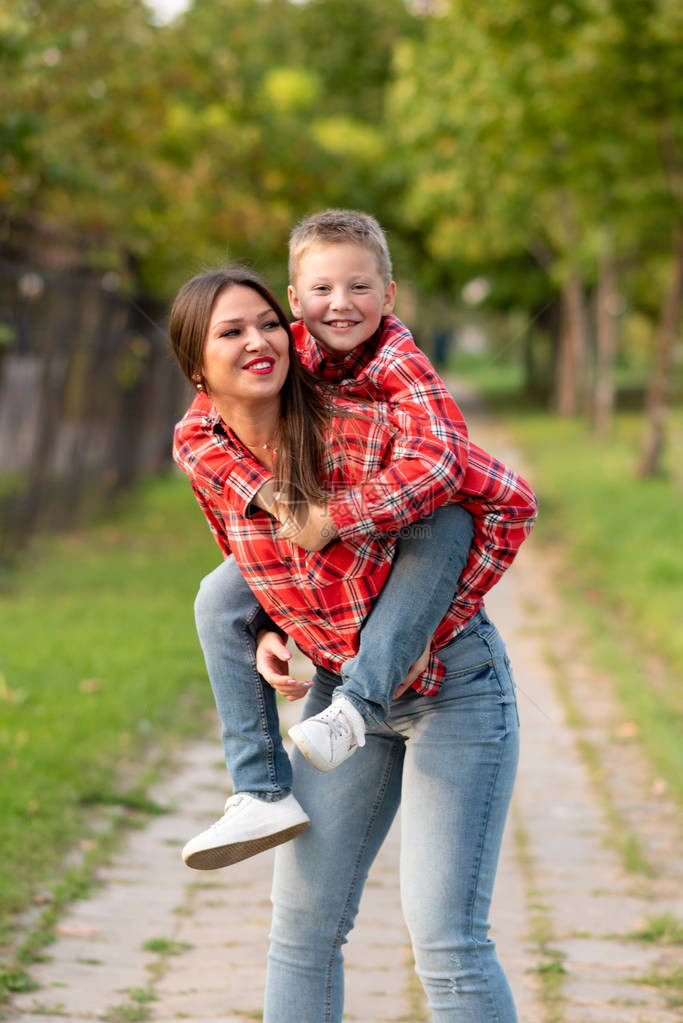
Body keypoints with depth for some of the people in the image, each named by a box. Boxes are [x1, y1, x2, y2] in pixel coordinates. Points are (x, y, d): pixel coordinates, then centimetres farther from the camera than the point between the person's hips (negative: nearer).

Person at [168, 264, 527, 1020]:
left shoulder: (365, 430, -21)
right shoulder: (209, 463, -5)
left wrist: (434, 617, -14)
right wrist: (268, 636, -5)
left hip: (455, 682, -5)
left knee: (444, 934, -11)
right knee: (303, 920, 8)